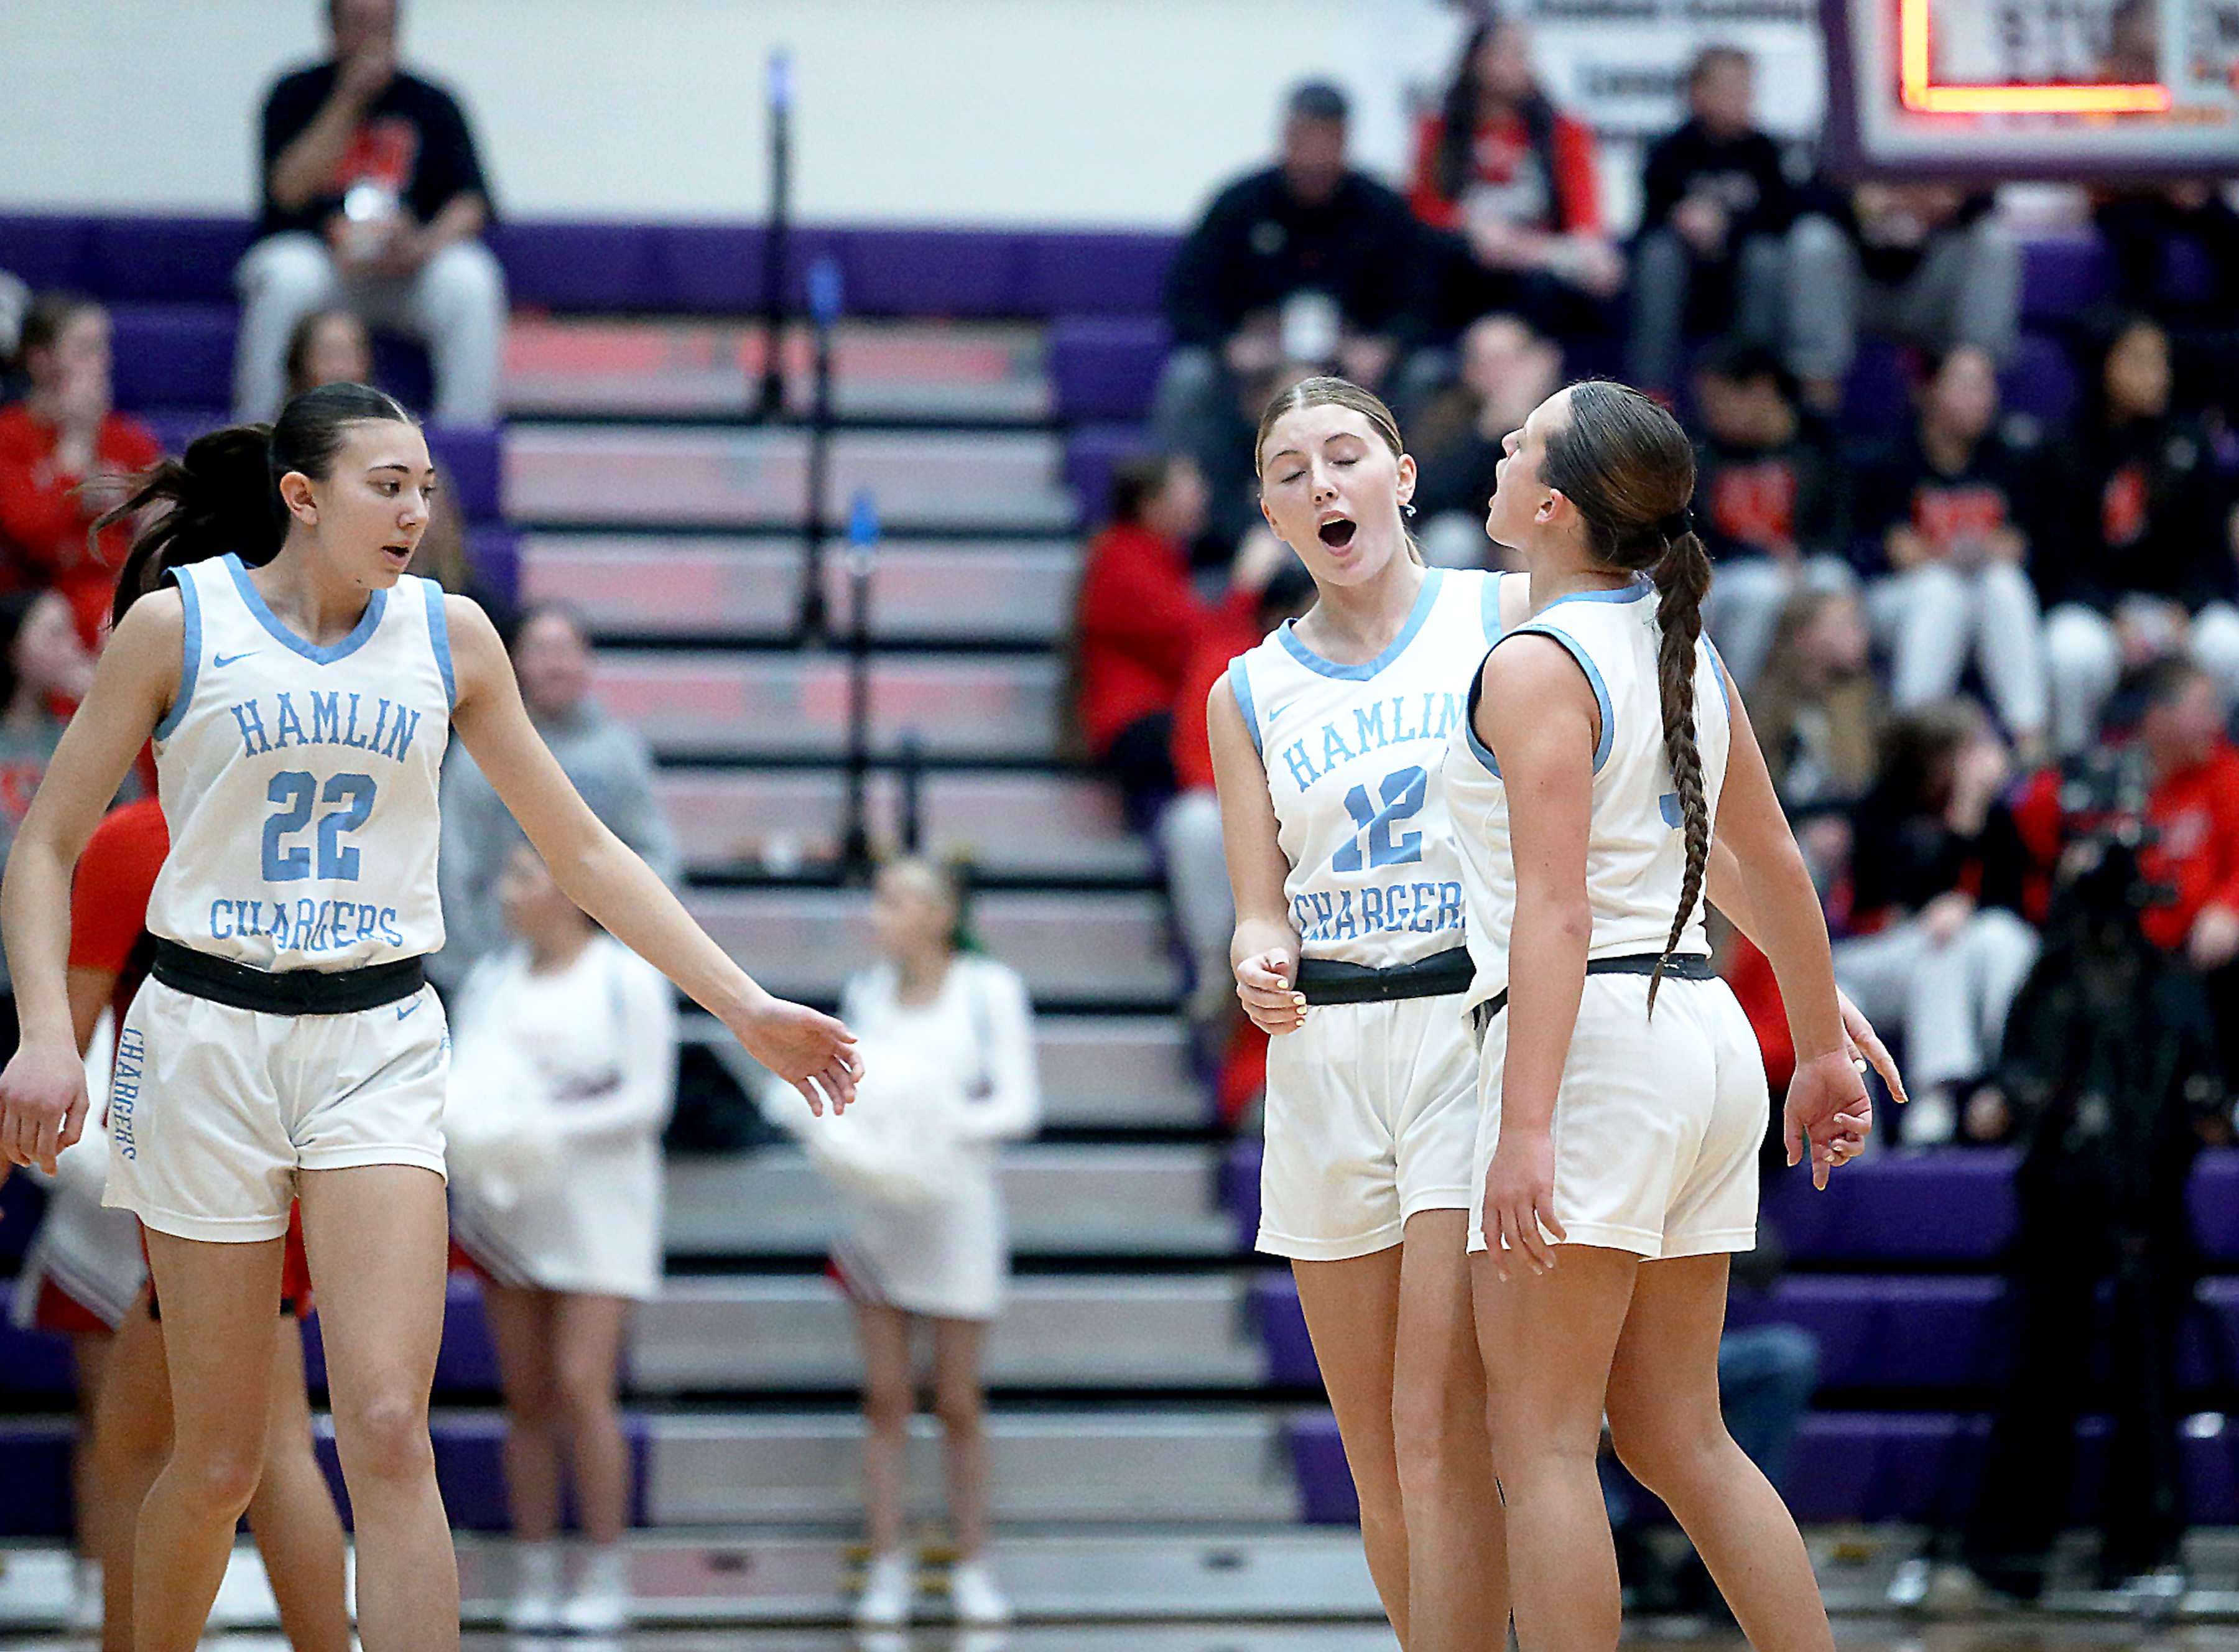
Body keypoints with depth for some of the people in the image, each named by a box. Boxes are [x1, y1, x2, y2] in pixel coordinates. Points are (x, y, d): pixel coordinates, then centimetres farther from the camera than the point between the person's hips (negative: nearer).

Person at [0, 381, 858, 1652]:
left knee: (389, 1433, -14)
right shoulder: (179, 621, -2)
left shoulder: (448, 635, 6)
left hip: (380, 1045, 2)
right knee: (219, 1461, 1)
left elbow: (586, 851, 12)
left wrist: (746, 1006, 7)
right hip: (208, 1034, -2)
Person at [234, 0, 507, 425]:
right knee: (288, 277, -35)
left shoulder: (431, 104, 9)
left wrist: (425, 245, -22)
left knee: (470, 278, -29)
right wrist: (349, 101, -14)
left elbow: (470, 201, 0)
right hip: (315, 253, -1)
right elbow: (290, 192, -11)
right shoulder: (297, 95, 4)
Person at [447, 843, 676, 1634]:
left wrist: (549, 1127, -17)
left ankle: (606, 1575, -4)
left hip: (595, 1207, -4)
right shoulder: (490, 979, 10)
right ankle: (535, 1576, 9)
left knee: (581, 1385, -12)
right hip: (507, 1205, 4)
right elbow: (462, 1075, 7)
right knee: (526, 1397, 3)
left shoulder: (629, 978, -3)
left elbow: (647, 1100, -8)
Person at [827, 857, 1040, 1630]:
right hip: (873, 1208, 2)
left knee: (958, 1400, 3)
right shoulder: (865, 993, 6)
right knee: (886, 1398, 2)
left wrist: (943, 1124, -21)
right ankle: (888, 1565, 7)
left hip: (953, 1201, -2)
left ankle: (972, 1564, 14)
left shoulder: (989, 990, -4)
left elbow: (1018, 1105, -6)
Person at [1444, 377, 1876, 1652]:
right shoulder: (1687, 652, 13)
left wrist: (1526, 1127, -23)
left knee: (1544, 1444, -5)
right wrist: (1823, 1049, 29)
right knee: (1678, 1439, 13)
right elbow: (1775, 866, 20)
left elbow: (1557, 911, -19)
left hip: (1593, 1040, -8)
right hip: (1705, 1036, 8)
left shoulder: (1534, 666, -11)